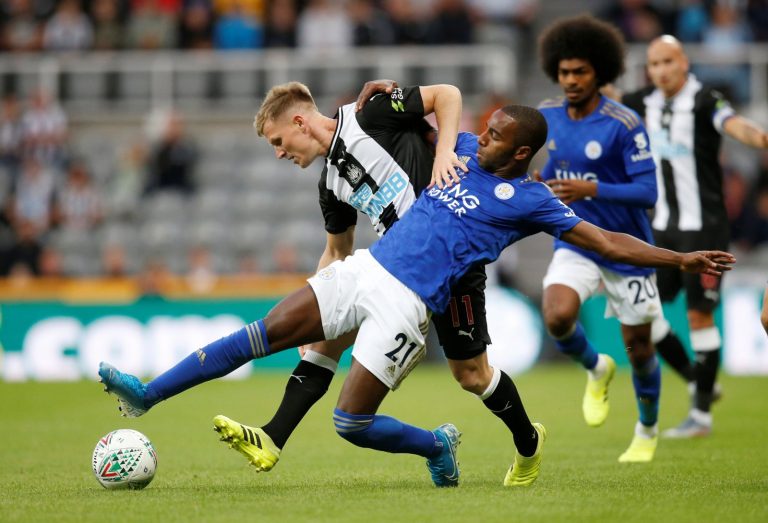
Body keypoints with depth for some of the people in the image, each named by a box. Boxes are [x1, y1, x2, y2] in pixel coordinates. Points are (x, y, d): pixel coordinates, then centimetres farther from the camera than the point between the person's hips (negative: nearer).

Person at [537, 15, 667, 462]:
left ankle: (647, 432, 35)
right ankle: (596, 370, 9)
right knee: (558, 317, -25)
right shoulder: (548, 116, -1)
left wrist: (589, 190, -33)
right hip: (575, 246, 3)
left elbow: (647, 191, -22)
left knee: (639, 348, 8)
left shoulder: (625, 124, -18)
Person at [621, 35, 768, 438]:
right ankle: (698, 381, 20)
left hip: (702, 226, -7)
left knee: (699, 314, -4)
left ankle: (701, 414, 5)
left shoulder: (704, 101, -15)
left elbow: (734, 124, -35)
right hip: (664, 226, 7)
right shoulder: (647, 102, 5)